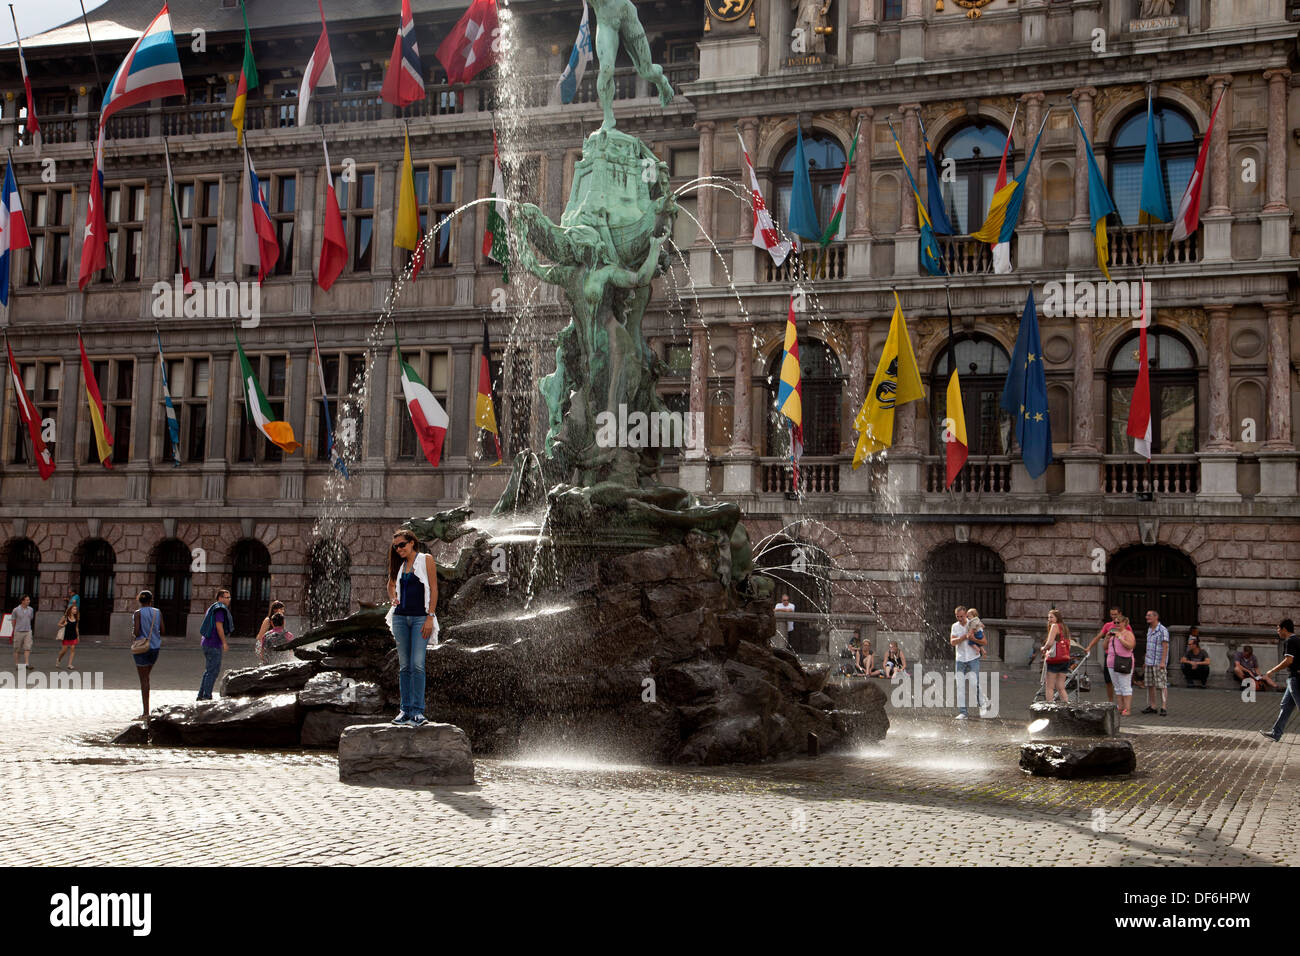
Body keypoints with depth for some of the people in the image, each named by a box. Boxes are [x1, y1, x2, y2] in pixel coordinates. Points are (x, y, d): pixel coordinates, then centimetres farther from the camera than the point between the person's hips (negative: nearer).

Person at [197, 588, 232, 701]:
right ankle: (207, 696, -8)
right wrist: (224, 642, -18)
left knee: (209, 670, 15)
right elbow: (219, 626, -19)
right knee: (212, 671, -8)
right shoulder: (220, 609, -12)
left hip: (208, 642, 10)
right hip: (214, 645, -10)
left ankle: (201, 695, 18)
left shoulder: (214, 608, 20)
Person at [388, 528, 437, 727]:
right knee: (404, 665, 5)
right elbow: (391, 584, 29)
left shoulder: (426, 560, 0)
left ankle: (417, 710, -10)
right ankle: (405, 710, 9)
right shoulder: (399, 565, 13)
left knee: (417, 664, -12)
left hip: (420, 617, -5)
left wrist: (430, 617, -11)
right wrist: (393, 599, 6)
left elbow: (433, 589, -4)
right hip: (400, 617, 5)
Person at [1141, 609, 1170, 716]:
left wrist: (1163, 662, -23)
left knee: (1162, 685, -8)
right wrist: (1145, 661, 19)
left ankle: (1164, 708, -8)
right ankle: (1152, 707, 12)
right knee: (1150, 685, 7)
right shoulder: (1149, 629, 14)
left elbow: (1165, 646, -16)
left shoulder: (1163, 630, -10)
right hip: (1149, 662, 8)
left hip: (1159, 663, -8)